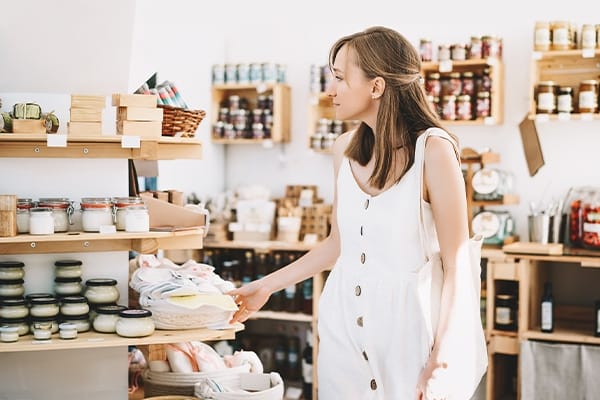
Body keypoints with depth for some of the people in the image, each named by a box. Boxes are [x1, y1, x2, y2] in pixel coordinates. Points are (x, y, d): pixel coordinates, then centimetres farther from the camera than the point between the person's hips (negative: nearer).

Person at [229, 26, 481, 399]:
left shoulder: (433, 149, -14)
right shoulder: (346, 149, 4)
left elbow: (456, 264, -12)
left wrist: (439, 362, -15)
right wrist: (267, 286, 15)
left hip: (405, 321, -5)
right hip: (343, 318, 5)